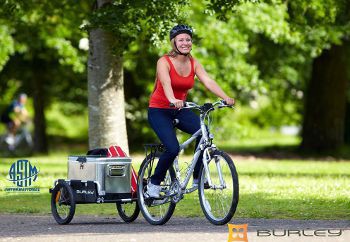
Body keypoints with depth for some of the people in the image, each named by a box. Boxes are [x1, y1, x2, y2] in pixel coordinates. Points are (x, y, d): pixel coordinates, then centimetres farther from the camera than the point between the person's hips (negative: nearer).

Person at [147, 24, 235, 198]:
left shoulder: (194, 64, -1)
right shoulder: (164, 62, -15)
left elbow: (208, 82, -15)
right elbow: (166, 83, -35)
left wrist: (226, 98, -32)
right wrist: (173, 101, -55)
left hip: (179, 110, 5)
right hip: (159, 110, -5)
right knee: (173, 148, -24)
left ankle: (197, 178, -9)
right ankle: (154, 183, -1)